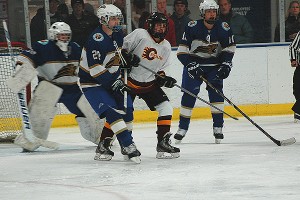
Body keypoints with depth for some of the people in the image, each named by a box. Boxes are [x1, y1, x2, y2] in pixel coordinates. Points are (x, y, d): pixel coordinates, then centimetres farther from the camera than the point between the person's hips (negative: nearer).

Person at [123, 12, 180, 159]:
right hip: (129, 80, -6)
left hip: (149, 84, 6)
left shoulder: (166, 47, 6)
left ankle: (163, 143, 2)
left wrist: (163, 78, -4)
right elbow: (120, 47, -8)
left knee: (166, 108, -5)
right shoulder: (139, 35, -12)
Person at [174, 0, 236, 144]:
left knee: (216, 91, -14)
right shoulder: (192, 27, -17)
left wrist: (226, 64, -10)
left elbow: (229, 48, 3)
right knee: (189, 94, -6)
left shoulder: (223, 28, -10)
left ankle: (218, 127, -7)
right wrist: (190, 65, -23)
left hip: (214, 65, 1)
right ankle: (182, 128, 6)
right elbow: (182, 51, -13)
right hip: (193, 63, -1)